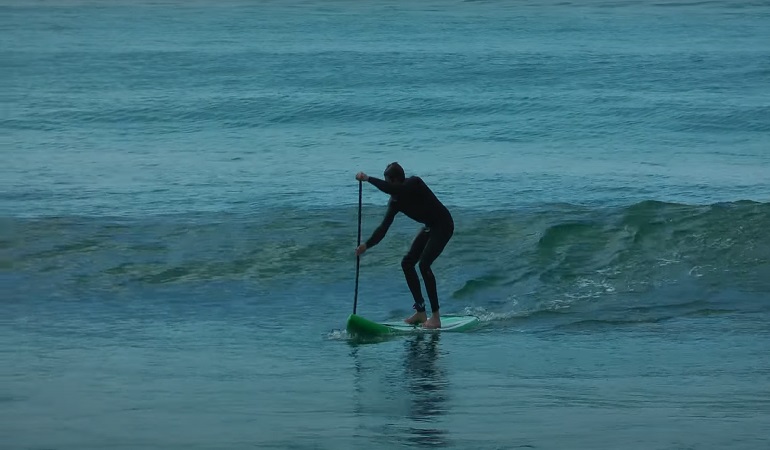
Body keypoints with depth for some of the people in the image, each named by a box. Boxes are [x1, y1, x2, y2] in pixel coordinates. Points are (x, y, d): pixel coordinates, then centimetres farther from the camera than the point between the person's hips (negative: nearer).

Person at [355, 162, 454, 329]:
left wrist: (368, 179, -37)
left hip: (443, 226, -9)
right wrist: (367, 244, -17)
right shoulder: (395, 201, -2)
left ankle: (436, 317, -20)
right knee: (407, 263, 4)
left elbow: (393, 189, -43)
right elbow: (384, 227, -5)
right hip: (429, 227, 9)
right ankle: (421, 313, 9)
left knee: (424, 264, -20)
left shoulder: (415, 183, -24)